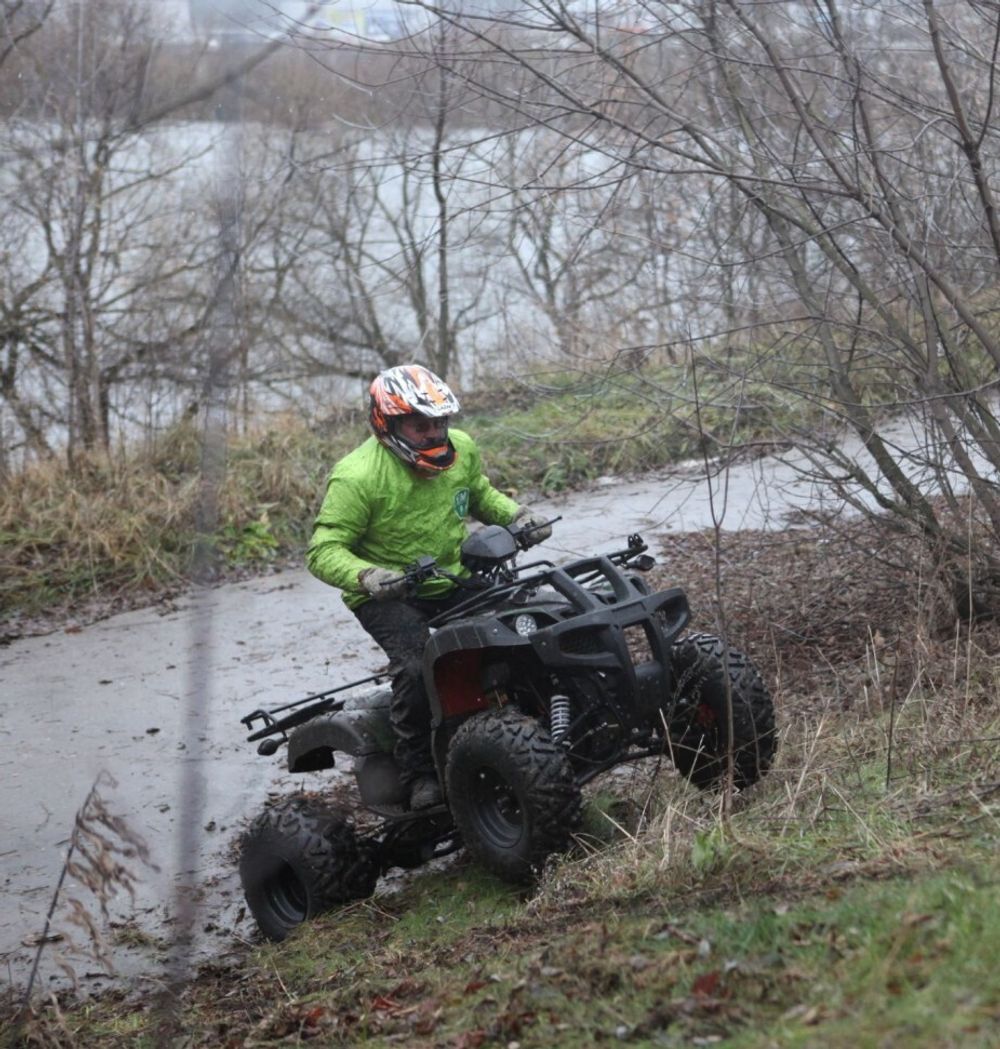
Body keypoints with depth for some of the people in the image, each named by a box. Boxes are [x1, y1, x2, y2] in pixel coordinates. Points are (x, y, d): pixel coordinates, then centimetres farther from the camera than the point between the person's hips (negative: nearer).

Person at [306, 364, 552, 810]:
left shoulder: (461, 449, -1)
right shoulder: (357, 477, -21)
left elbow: (480, 494, 21)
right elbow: (324, 550, -21)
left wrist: (516, 515, 1)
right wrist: (366, 576, -40)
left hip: (453, 580, 6)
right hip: (387, 594, -5)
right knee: (417, 667, -29)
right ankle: (418, 772, -11)